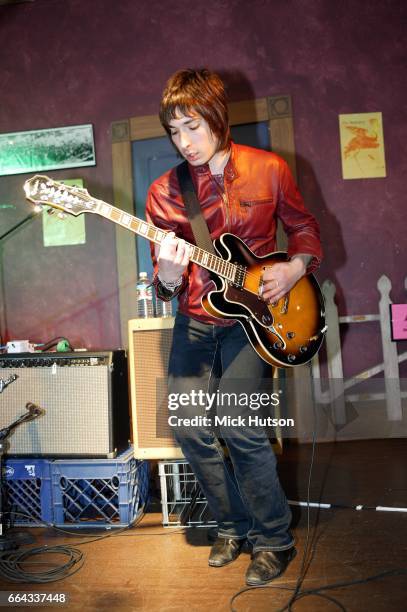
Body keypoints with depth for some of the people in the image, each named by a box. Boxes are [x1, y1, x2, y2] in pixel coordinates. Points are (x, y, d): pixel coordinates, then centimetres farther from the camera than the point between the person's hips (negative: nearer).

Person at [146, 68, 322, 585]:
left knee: (236, 425, -16)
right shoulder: (164, 191, 1)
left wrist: (296, 267, -10)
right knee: (190, 428, -1)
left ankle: (274, 539, 8)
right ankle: (233, 526, 24)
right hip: (195, 319, 4)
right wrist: (168, 276, -22)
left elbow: (304, 228, 11)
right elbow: (165, 286, 2)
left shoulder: (269, 169, -2)